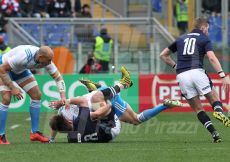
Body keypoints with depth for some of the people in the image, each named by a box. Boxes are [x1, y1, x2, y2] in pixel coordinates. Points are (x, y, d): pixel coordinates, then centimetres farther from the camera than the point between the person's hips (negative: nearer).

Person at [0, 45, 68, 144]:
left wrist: (63, 97, -24)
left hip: (20, 69, 7)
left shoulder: (46, 60, -22)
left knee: (36, 95, -1)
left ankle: (35, 133, 6)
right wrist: (12, 88, -32)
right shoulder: (23, 57, -41)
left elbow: (58, 77, -12)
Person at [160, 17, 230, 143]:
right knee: (214, 99, 7)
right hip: (196, 71, -4)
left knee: (198, 108, 10)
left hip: (182, 76, 4)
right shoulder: (204, 39, 10)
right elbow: (212, 58, -7)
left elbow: (163, 55, 29)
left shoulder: (181, 39, 24)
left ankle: (214, 133, -5)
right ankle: (219, 111, -29)